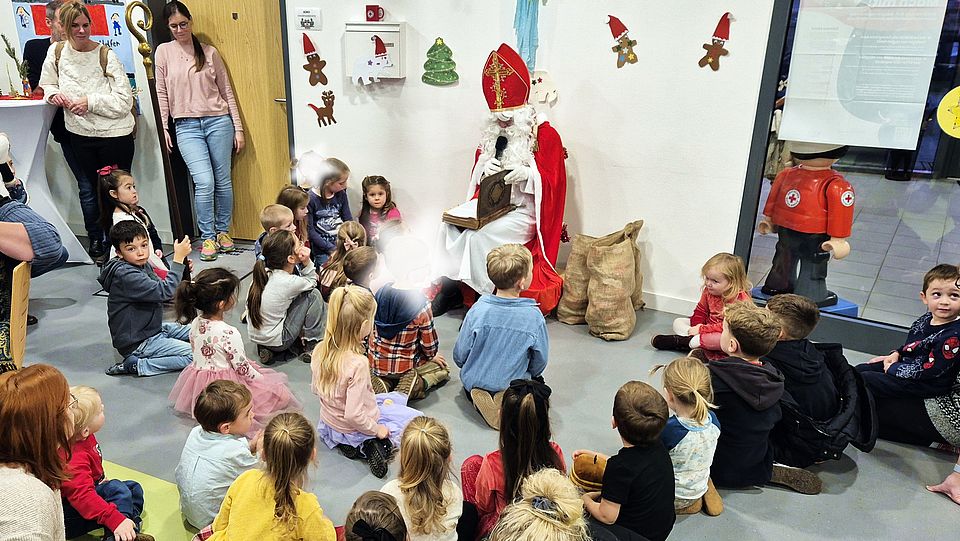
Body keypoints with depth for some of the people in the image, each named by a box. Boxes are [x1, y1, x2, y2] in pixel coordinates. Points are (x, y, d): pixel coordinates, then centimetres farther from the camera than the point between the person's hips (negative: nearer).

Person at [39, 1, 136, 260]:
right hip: (79, 134, 4)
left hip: (115, 134, -4)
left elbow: (124, 99, -13)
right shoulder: (56, 52, 3)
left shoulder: (106, 55, -10)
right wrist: (54, 94, -3)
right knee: (88, 190, 13)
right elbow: (47, 84, 18)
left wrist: (90, 101, -19)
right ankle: (95, 242, 28)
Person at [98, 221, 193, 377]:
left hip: (154, 329, 10)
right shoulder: (125, 276, -25)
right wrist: (178, 258, -32)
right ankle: (136, 366, -10)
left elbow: (161, 295, 13)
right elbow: (165, 292, -34)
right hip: (137, 344, -10)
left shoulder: (143, 265, 4)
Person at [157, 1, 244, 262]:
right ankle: (208, 238, 3)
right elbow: (162, 92, 8)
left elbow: (226, 91, 9)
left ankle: (223, 231, 21)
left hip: (218, 121, 1)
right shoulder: (164, 51, 7)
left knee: (223, 181, 3)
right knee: (204, 182, -13)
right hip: (186, 126, -1)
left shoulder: (209, 52, 8)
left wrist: (238, 128, 6)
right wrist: (164, 128, 3)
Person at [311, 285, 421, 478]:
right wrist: (377, 430, -15)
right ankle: (376, 445, -7)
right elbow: (353, 415, -32)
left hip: (329, 423, 7)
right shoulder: (357, 364, -36)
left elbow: (316, 388, 3)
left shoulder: (320, 351, -14)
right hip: (353, 430, -6)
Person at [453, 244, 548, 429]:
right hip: (515, 386, -1)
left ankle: (480, 398, 5)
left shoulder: (478, 311, -20)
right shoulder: (534, 316, -22)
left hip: (475, 384, 1)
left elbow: (459, 355, -8)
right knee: (538, 380, 31)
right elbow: (540, 361, -8)